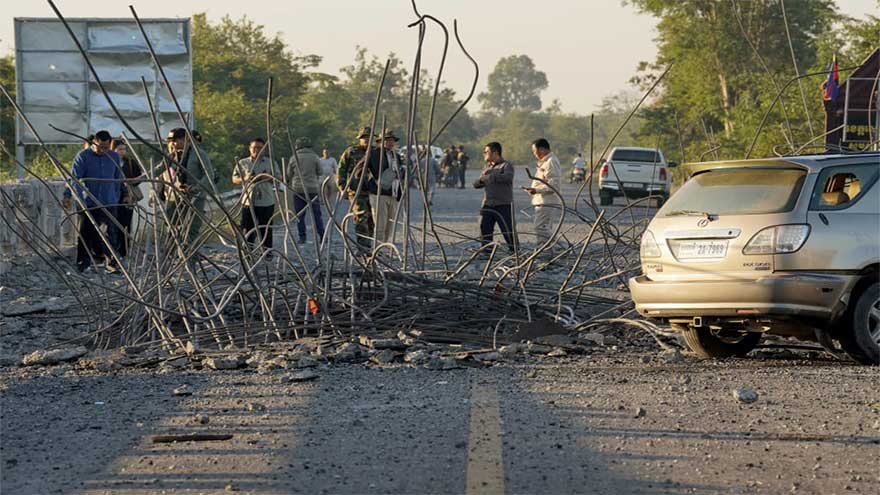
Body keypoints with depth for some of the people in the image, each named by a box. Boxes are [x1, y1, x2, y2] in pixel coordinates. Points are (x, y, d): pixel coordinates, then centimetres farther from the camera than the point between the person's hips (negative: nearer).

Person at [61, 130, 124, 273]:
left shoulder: (114, 157, 9)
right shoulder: (83, 156, -3)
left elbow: (118, 180, 20)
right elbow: (74, 178, -11)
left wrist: (122, 196, 19)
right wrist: (67, 196, -22)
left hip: (109, 204, 2)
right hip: (88, 204, -2)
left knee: (110, 235, -3)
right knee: (86, 235, 1)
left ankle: (110, 263, 4)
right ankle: (81, 265, 8)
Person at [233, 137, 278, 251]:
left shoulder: (271, 163, 8)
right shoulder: (242, 163, 7)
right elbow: (234, 179, 7)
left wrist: (268, 178, -14)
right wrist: (244, 179, -13)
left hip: (267, 202, 0)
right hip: (248, 201, 0)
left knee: (266, 229, 4)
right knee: (247, 229, -2)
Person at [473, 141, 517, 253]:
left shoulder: (506, 165, -3)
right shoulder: (486, 167, 19)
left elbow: (507, 177, -24)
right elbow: (476, 184, 16)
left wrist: (490, 177, -20)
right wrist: (481, 180, -8)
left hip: (503, 205, -7)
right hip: (487, 205, 7)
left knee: (508, 231, -4)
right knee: (485, 230, 5)